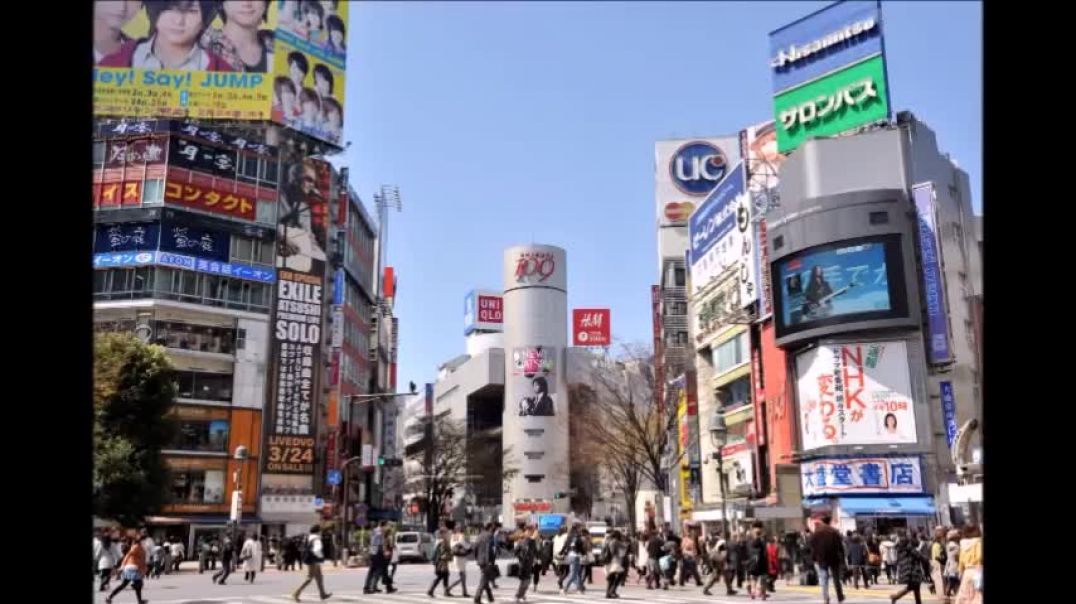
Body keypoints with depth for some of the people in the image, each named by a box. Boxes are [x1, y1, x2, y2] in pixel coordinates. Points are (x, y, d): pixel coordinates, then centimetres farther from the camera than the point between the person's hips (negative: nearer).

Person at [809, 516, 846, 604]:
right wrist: (839, 556, 3)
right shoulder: (835, 532, -1)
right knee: (836, 578, 13)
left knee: (823, 579, 1)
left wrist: (814, 559, 4)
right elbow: (839, 546, -2)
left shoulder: (815, 533, 0)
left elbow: (813, 547, 0)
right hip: (834, 558, 1)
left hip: (821, 559, -1)